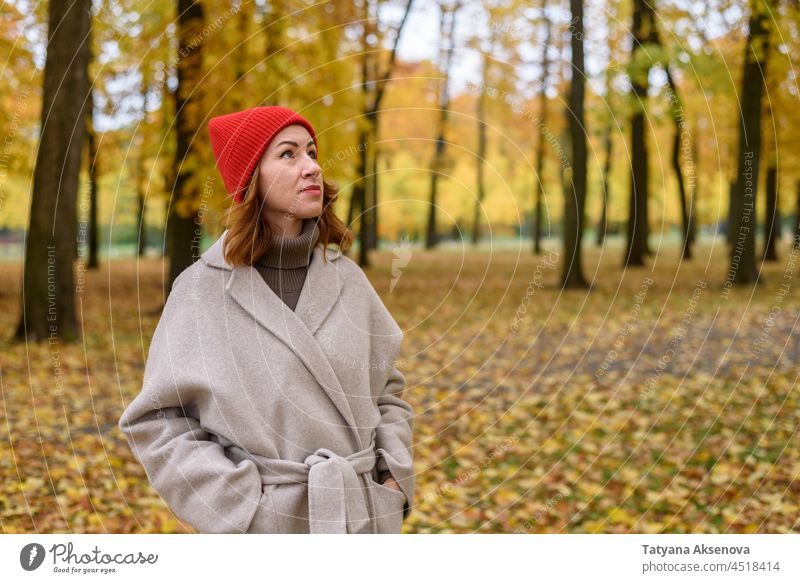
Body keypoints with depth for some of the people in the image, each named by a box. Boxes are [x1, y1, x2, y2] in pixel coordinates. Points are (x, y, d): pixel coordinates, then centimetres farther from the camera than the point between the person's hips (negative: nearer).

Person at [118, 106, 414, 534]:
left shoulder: (345, 278, 2)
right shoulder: (204, 289, -8)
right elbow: (156, 419, -4)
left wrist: (394, 479, -1)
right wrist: (239, 505, -12)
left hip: (365, 521, 3)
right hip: (265, 526, -3)